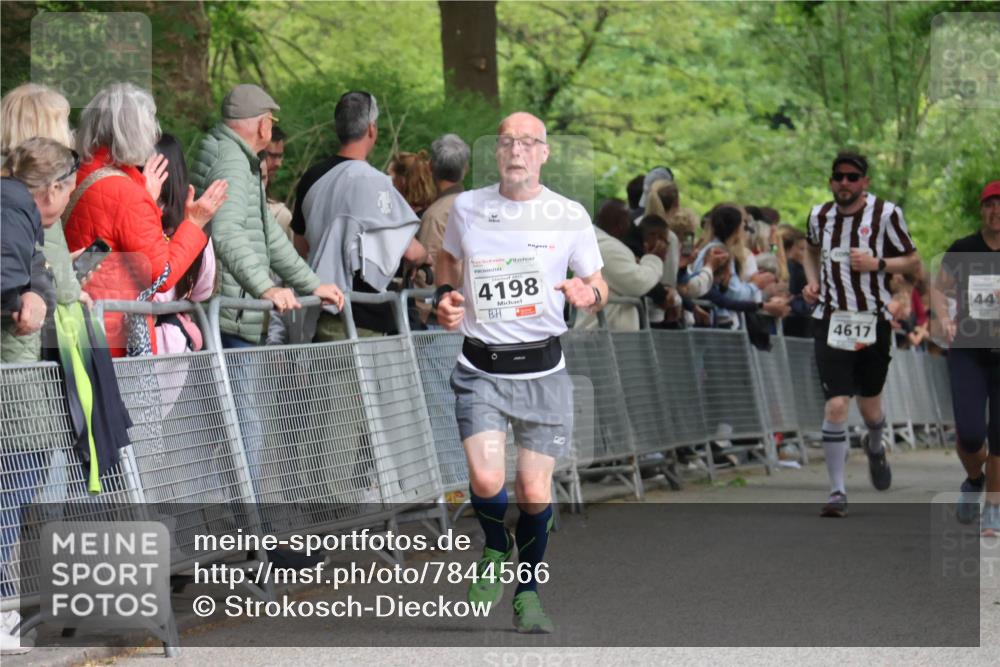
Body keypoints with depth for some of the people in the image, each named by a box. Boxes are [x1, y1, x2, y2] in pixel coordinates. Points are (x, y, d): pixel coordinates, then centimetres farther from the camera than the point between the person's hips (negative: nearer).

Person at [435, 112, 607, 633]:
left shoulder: (570, 216, 0)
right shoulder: (466, 207, 2)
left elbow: (598, 286, 9)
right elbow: (447, 258, 23)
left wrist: (589, 294, -15)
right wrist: (444, 296, 3)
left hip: (541, 369, 0)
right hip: (480, 369, 0)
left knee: (534, 492, -1)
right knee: (486, 481, -17)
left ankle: (527, 592, 22)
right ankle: (497, 551, 16)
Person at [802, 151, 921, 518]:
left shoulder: (886, 213, -6)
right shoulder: (820, 215, 4)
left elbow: (913, 260, 0)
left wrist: (876, 264, -16)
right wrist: (812, 282, 9)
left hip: (873, 321, -1)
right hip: (831, 320, 1)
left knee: (869, 407, 11)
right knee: (836, 404, -13)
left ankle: (875, 447, 49)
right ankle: (837, 492, -5)